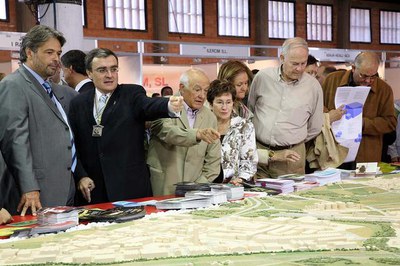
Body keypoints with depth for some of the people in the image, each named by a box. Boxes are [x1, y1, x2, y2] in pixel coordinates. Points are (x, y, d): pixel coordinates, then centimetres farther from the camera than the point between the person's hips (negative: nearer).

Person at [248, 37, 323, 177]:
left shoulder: (313, 86, 0)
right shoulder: (262, 77, 1)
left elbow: (314, 128, 11)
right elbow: (249, 109, 16)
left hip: (290, 155, 0)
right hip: (257, 151, 1)